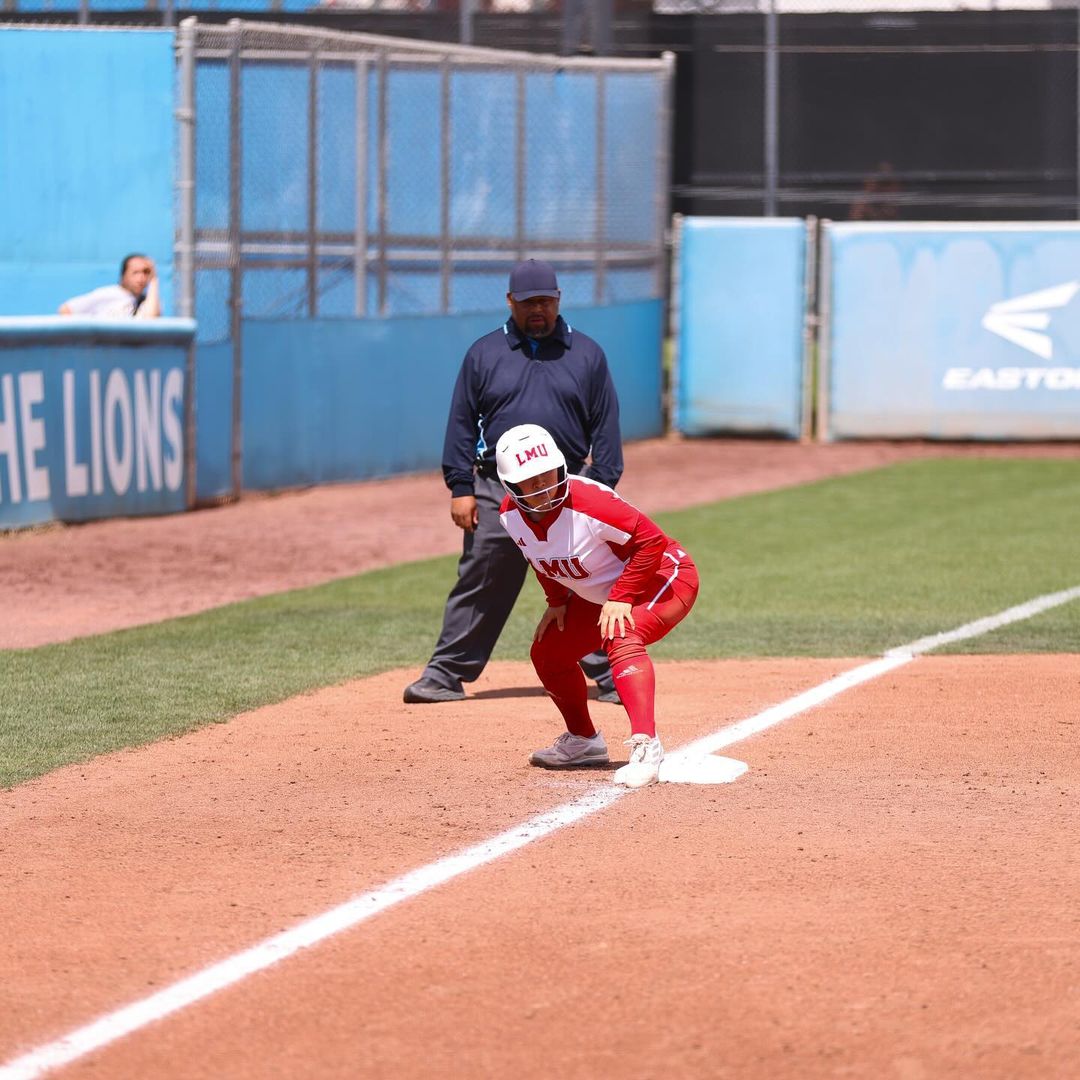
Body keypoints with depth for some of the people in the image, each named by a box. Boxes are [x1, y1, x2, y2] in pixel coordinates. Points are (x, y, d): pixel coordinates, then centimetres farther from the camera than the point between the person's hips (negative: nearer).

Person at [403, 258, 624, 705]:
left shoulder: (587, 354, 9)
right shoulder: (483, 353, 8)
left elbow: (605, 428, 8)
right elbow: (461, 423, 7)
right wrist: (460, 487, -1)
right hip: (495, 495, 0)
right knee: (478, 586, 3)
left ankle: (611, 677, 7)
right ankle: (445, 674, 9)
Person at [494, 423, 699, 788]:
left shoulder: (587, 502, -35)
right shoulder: (510, 515, -12)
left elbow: (651, 540, -30)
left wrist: (621, 598, -29)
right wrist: (557, 601, 5)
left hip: (664, 577, -9)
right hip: (597, 595, 9)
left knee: (620, 637, -35)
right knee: (547, 652, 13)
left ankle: (645, 745, -44)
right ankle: (583, 742, 34)